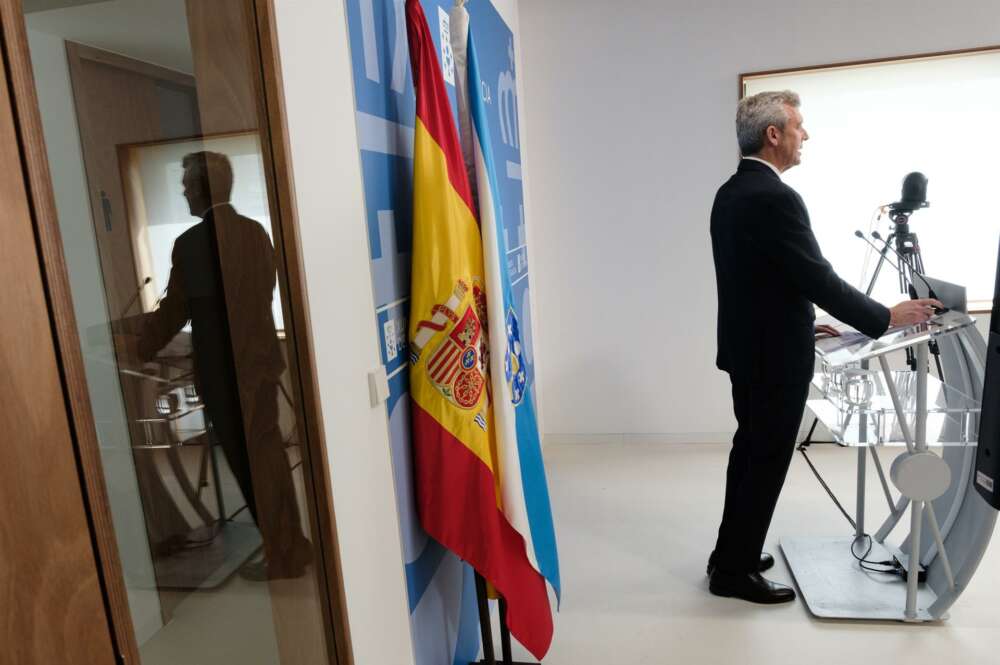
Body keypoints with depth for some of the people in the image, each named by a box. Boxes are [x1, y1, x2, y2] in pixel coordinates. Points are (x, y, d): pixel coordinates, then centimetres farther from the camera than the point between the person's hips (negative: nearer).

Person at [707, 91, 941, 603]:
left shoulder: (731, 193, 8)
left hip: (747, 345, 10)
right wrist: (887, 318, -8)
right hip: (774, 355, -10)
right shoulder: (774, 198, -22)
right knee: (768, 460, 3)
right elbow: (819, 278, -20)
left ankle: (731, 553, 32)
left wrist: (801, 323, 17)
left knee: (750, 449, 19)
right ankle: (735, 571, 18)